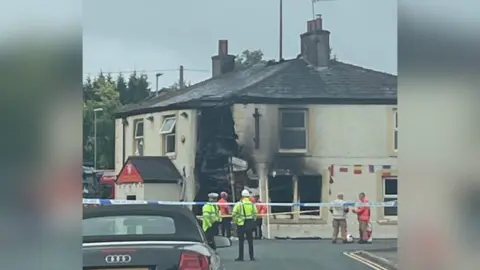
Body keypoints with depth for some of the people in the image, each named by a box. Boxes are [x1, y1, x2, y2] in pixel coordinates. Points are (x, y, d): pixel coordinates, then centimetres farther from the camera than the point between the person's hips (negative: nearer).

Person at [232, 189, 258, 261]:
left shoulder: (238, 204, -8)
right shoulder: (252, 204, 0)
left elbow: (234, 214, -8)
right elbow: (255, 214, 2)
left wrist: (235, 221, 6)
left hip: (241, 224, -2)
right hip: (250, 224, 2)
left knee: (241, 241, 4)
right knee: (250, 241, 9)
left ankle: (241, 257, 5)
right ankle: (251, 257, 10)